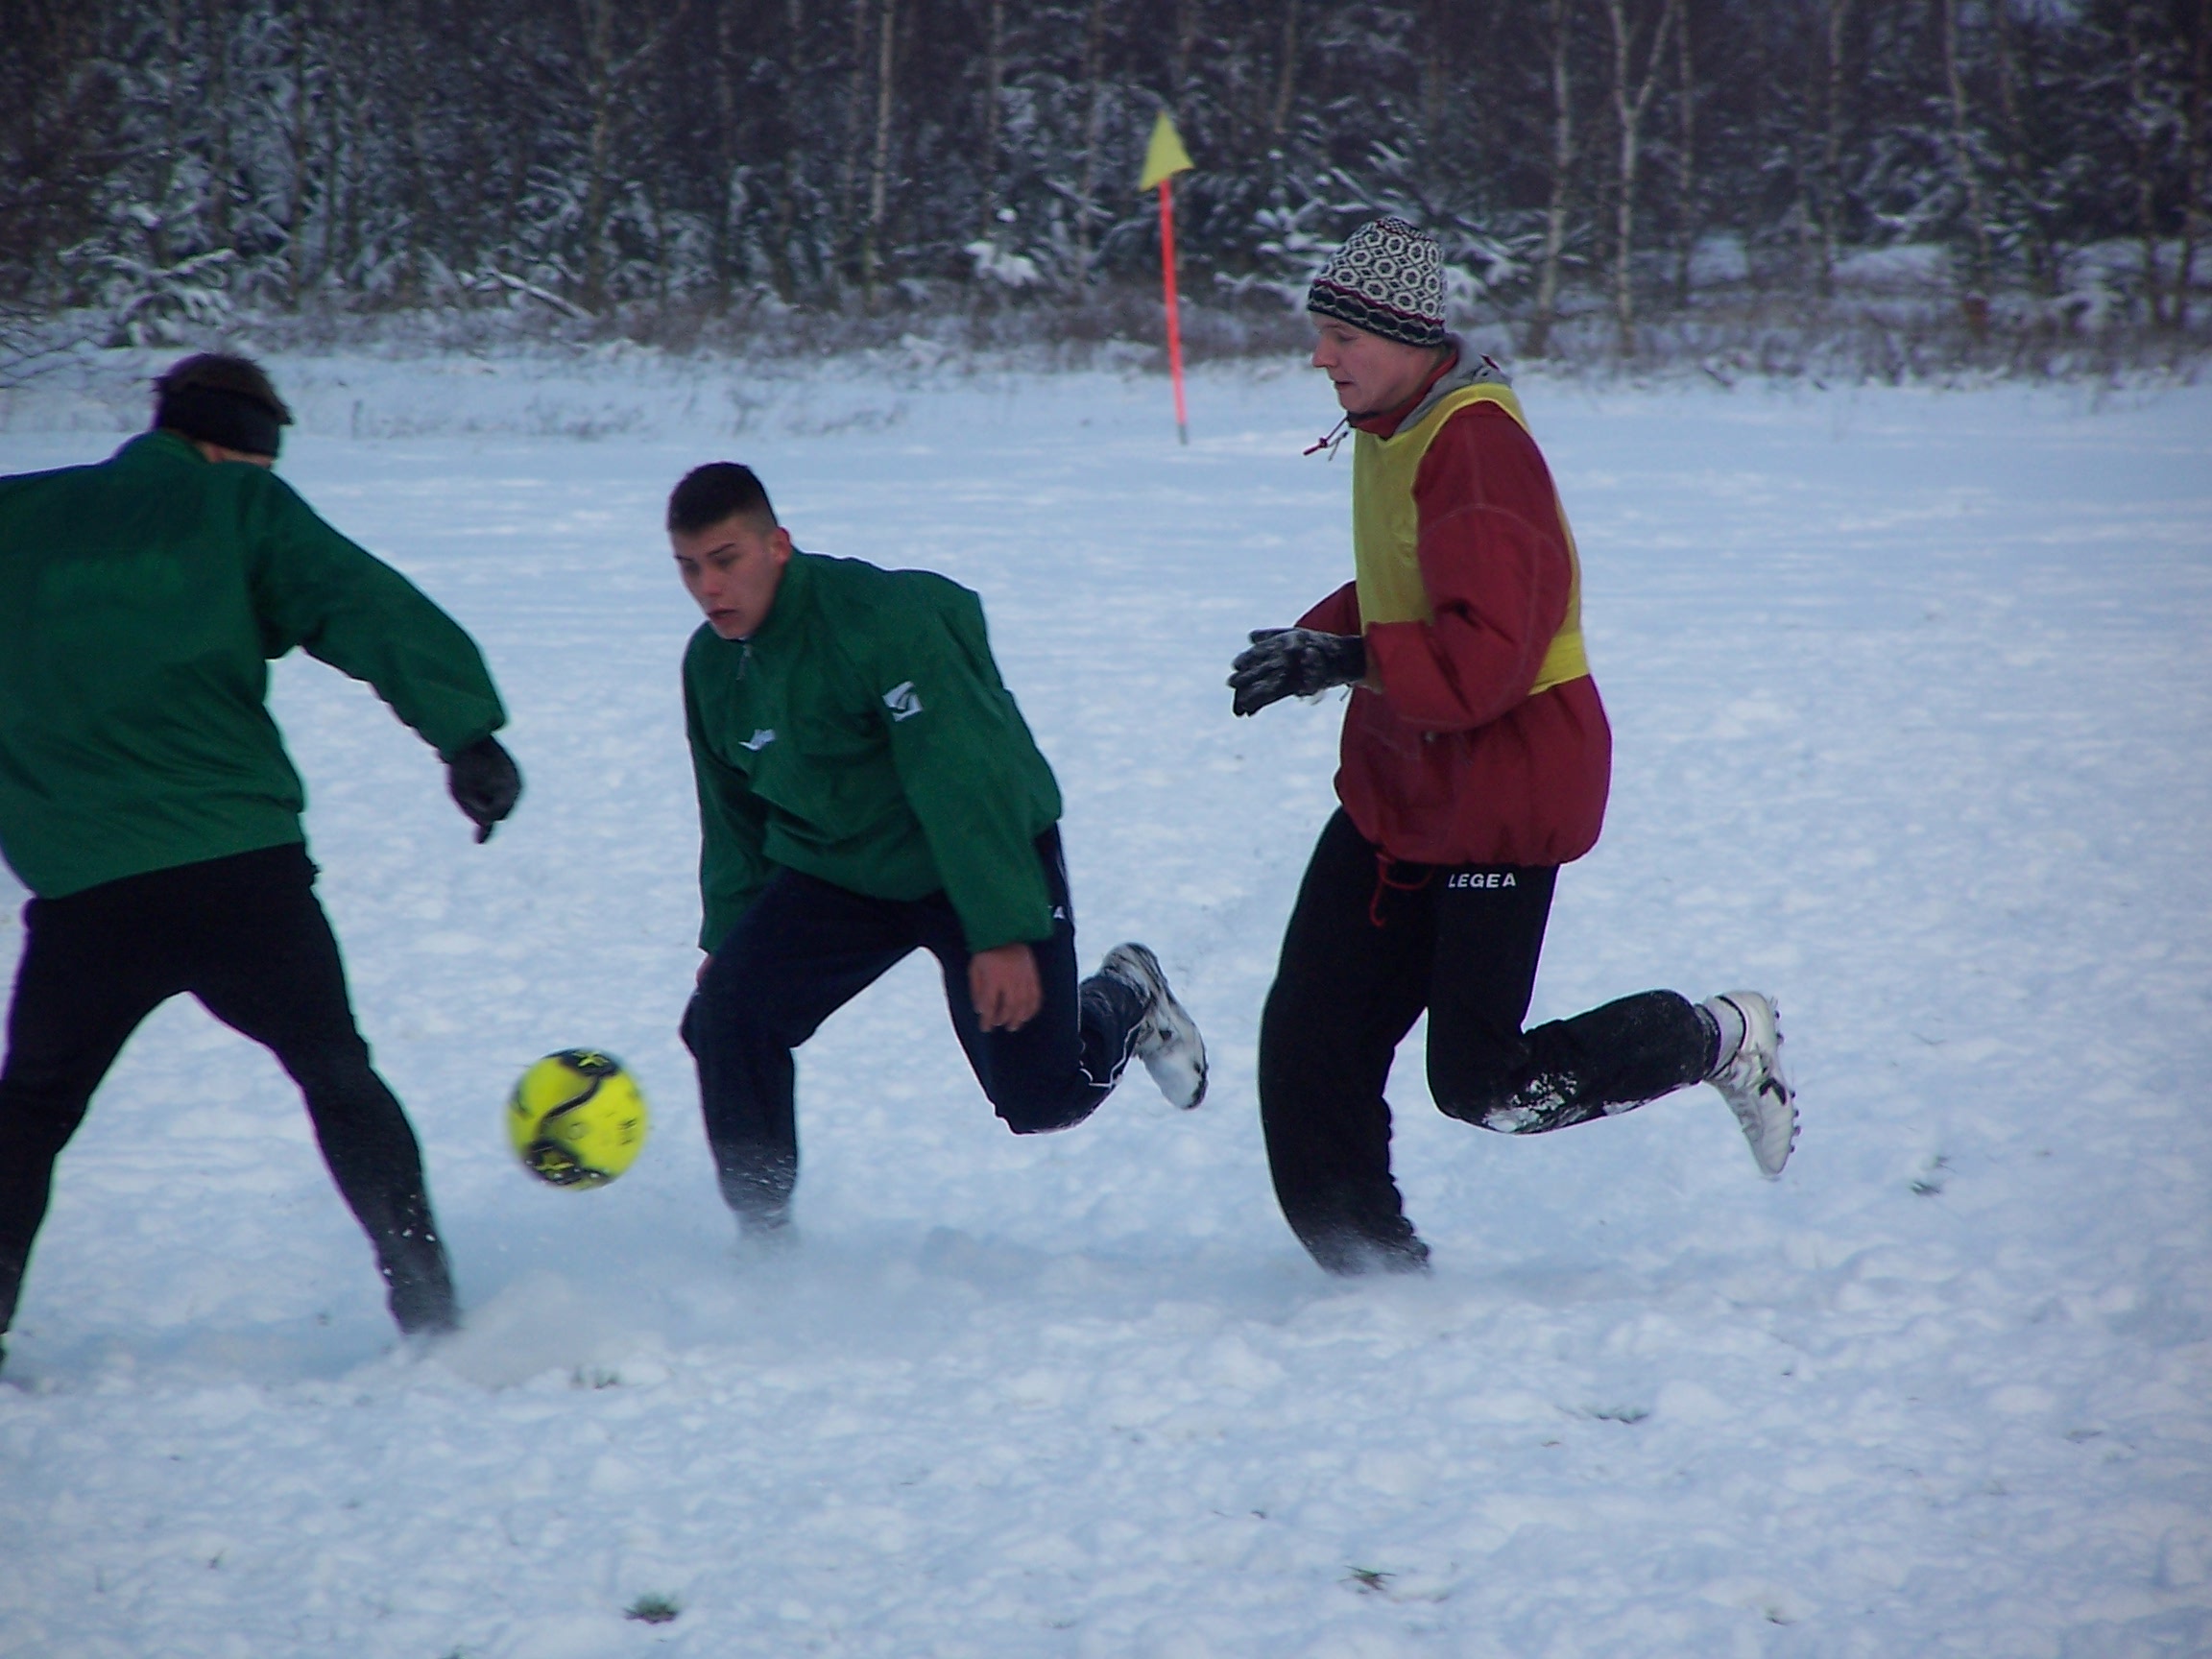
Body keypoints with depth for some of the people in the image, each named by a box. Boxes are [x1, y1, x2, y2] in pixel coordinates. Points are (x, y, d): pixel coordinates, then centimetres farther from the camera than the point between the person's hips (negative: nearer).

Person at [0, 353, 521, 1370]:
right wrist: (467, 735, -10)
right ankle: (429, 1314, 8)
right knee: (339, 1079, 14)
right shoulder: (236, 506, 5)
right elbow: (372, 610, -6)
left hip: (82, 892, 1)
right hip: (245, 873, -1)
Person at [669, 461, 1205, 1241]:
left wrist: (1004, 934, -30)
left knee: (1040, 1097, -3)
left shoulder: (880, 617, -28)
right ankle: (761, 1230, -4)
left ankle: (1128, 1001, 31)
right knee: (725, 1015, -18)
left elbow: (963, 782, -29)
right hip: (837, 874, 5)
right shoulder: (711, 664, -6)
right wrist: (727, 940, 10)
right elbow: (734, 819, 10)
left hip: (987, 851, -5)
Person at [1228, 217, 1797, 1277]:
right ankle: (1370, 1266, 14)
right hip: (1399, 786, 9)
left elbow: (1485, 657, -29)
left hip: (1502, 788, -9)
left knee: (1480, 1084, -4)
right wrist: (1313, 641, 2)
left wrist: (1348, 660, -33)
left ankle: (1722, 1041, 15)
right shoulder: (1390, 430, 8)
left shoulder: (1477, 448, -22)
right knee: (1307, 1041, 3)